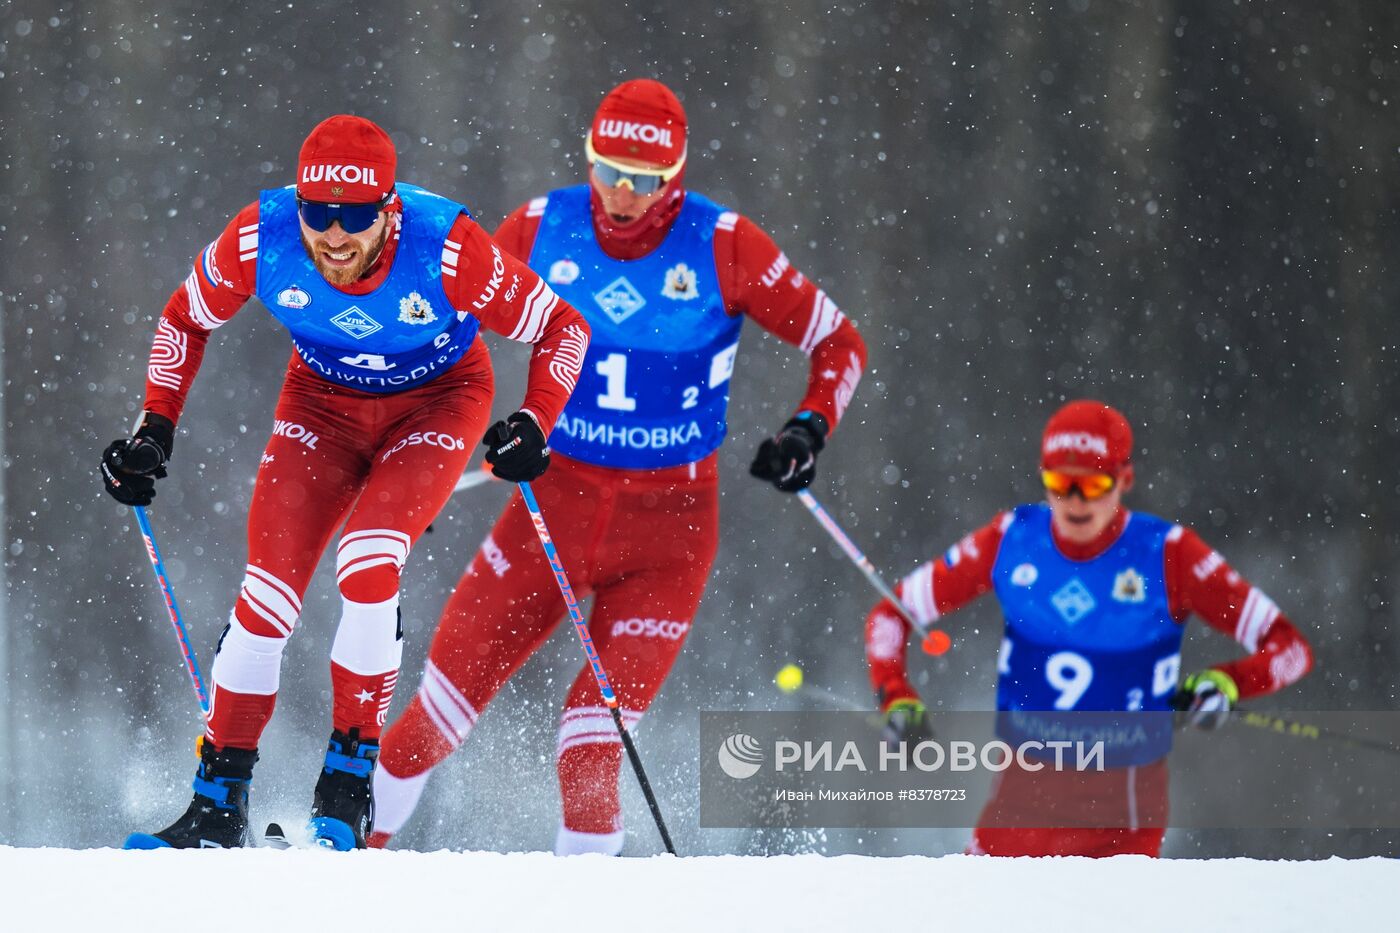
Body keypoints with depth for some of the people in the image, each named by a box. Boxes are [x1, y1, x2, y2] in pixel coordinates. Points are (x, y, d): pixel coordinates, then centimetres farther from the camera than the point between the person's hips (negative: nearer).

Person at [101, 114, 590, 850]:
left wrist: (535, 425, -31)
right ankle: (219, 803, 3)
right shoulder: (259, 239, -27)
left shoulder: (448, 251, -34)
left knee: (367, 567, -26)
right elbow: (185, 320, -4)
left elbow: (561, 327, -18)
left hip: (436, 401, -3)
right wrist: (154, 429, -11)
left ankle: (350, 777, -9)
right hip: (323, 399, 3)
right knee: (268, 592, -10)